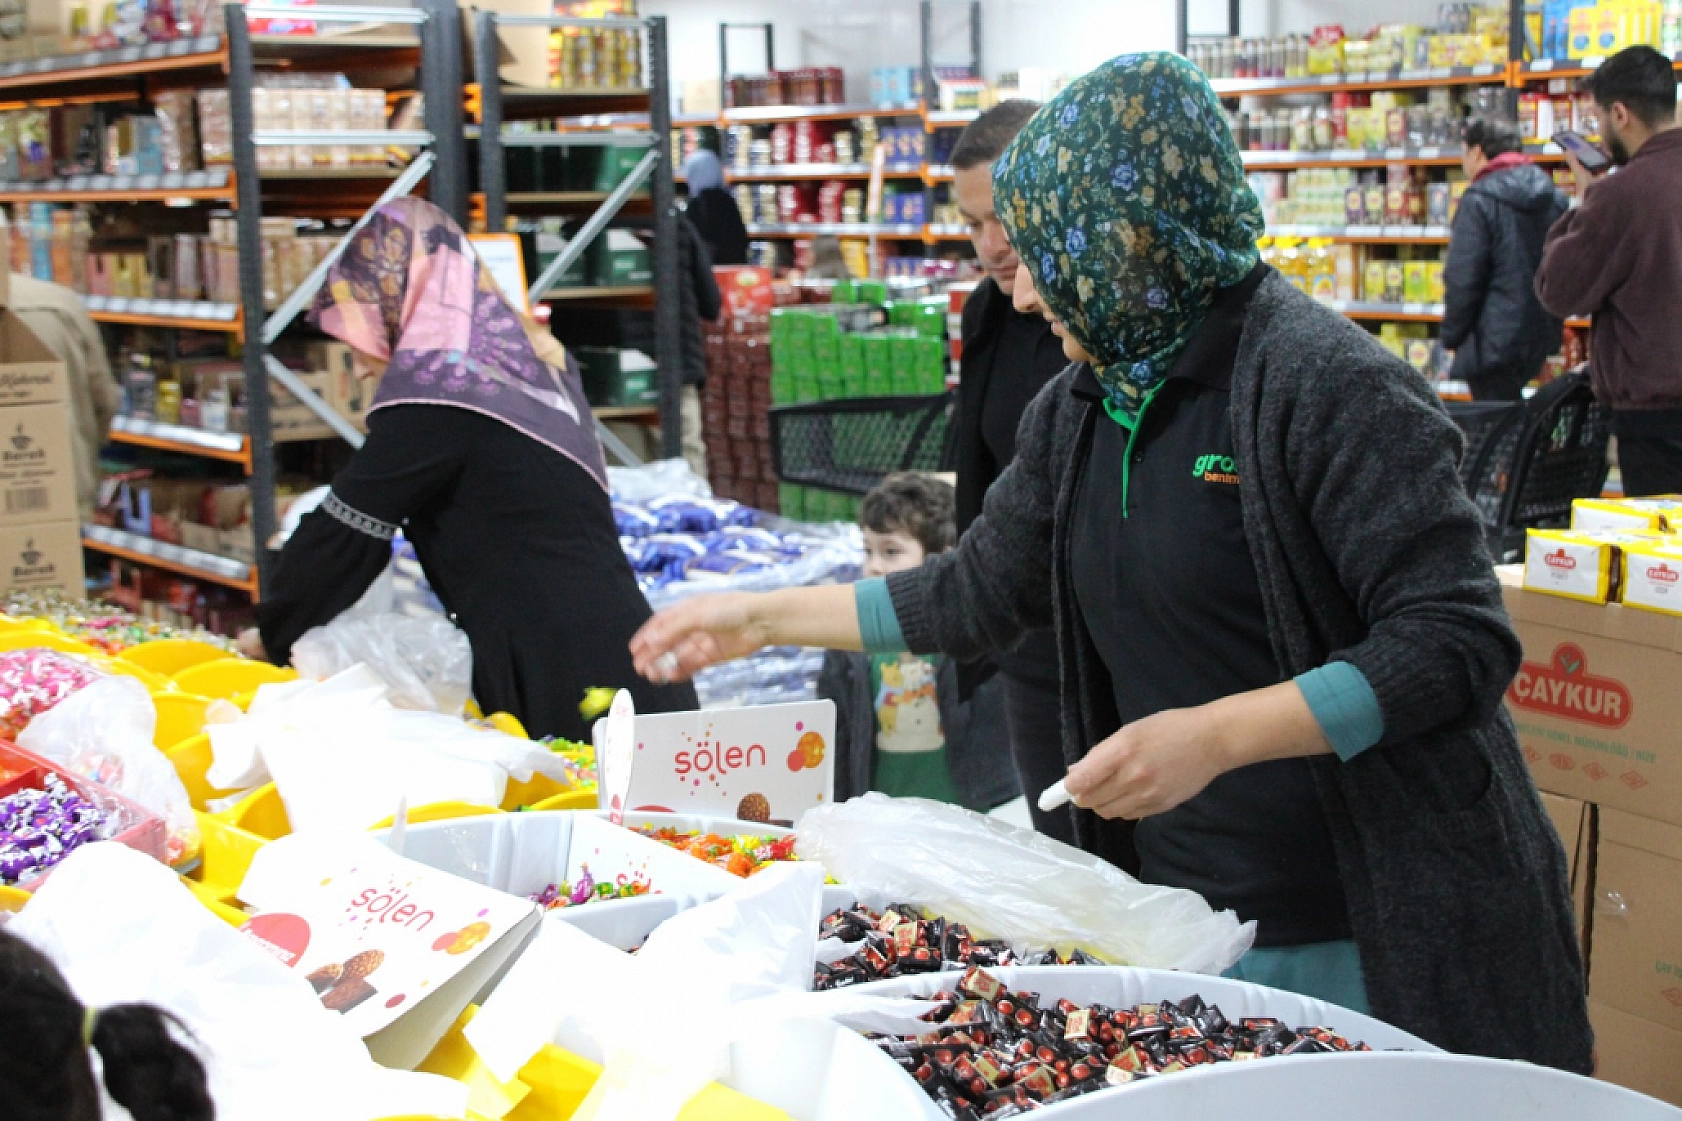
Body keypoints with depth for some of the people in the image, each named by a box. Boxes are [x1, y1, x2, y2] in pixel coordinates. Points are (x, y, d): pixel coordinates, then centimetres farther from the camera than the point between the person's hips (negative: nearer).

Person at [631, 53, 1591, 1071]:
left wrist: (1218, 735, -28)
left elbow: (1460, 643, -21)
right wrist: (758, 619, 19)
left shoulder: (1325, 384, -16)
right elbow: (977, 595, 19)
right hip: (1179, 927, 7)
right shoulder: (1077, 412, 8)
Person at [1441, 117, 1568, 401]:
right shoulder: (1555, 197, 10)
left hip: (1495, 339, -8)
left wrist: (1451, 335, -3)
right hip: (1542, 333, 8)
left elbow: (1463, 281, -15)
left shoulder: (1479, 201, -14)